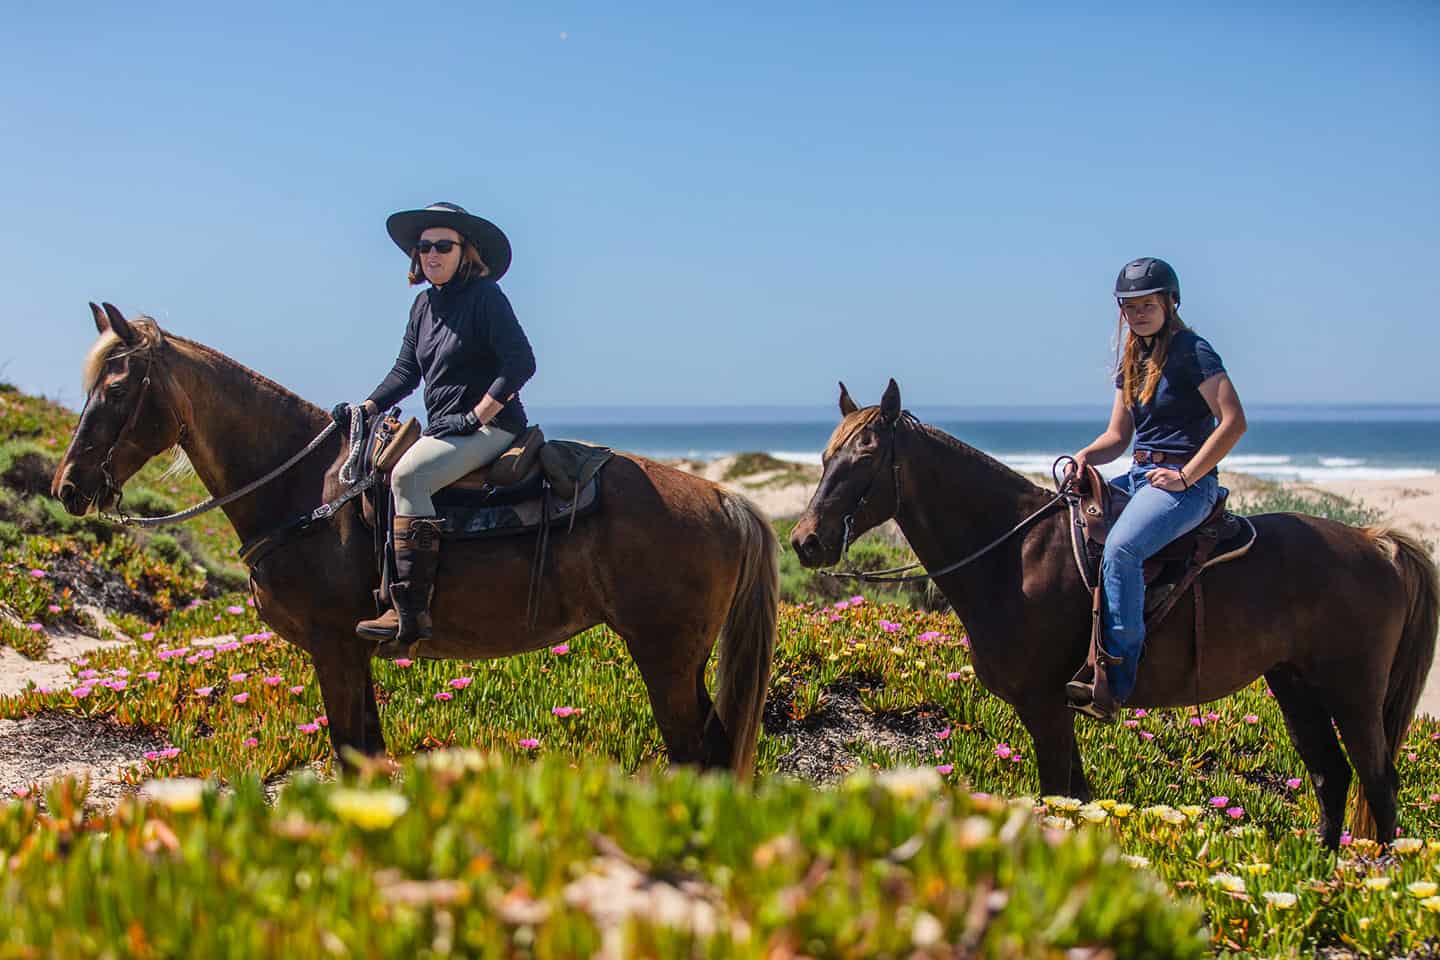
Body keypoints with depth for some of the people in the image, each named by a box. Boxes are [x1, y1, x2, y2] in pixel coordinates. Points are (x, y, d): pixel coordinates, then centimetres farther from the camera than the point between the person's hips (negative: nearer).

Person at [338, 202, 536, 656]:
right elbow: (406, 371, 17)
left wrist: (477, 415, -18)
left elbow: (521, 362, -16)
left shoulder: (485, 295, -10)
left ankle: (411, 610, -34)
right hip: (444, 429, 10)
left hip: (490, 427, -10)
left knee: (408, 475, -30)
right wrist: (367, 408, 3)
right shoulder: (425, 303, 15)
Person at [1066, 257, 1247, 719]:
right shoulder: (1133, 359, 16)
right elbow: (1118, 435, 18)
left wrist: (1185, 476, -17)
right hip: (1140, 476, 10)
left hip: (1187, 482, -10)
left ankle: (1113, 682, -37)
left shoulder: (1191, 351, -8)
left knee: (1120, 548, -33)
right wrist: (1085, 456, -3)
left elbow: (1233, 421, -15)